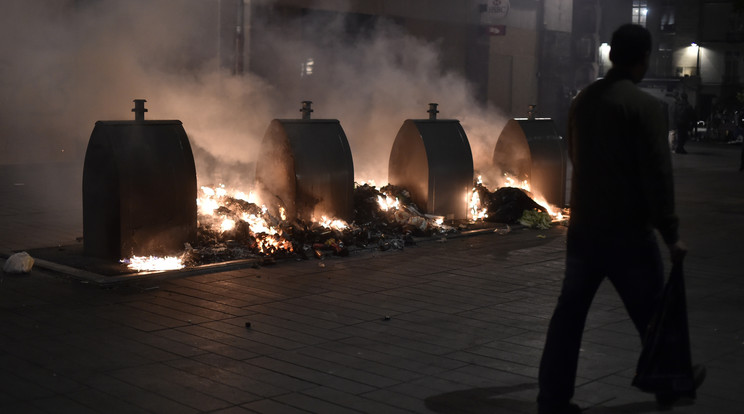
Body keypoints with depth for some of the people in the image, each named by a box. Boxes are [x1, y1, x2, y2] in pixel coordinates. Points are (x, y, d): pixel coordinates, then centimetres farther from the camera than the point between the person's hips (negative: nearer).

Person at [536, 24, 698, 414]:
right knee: (651, 312, 12)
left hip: (583, 225, 6)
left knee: (569, 311, 7)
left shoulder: (583, 100, 7)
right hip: (628, 231, -5)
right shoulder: (646, 106, -14)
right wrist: (670, 231, -12)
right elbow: (657, 173, -16)